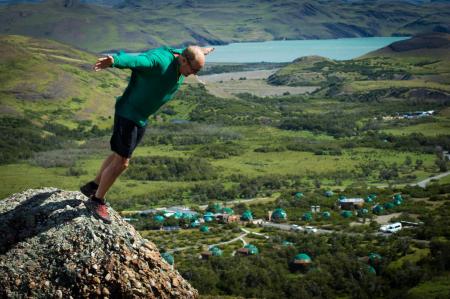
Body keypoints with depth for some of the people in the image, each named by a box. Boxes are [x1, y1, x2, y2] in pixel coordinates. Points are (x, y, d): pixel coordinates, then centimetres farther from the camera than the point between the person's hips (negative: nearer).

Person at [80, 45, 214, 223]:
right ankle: (97, 201, 10)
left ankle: (93, 187, 37)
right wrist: (113, 61, -69)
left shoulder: (180, 60, -1)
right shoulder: (159, 61, -29)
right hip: (128, 113, -9)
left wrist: (200, 52, 46)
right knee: (121, 162, -6)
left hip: (141, 118, 9)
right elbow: (133, 60, -48)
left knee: (120, 156, 20)